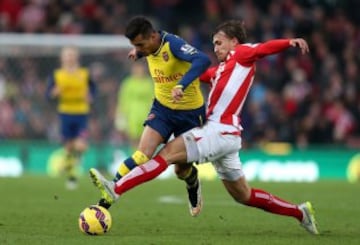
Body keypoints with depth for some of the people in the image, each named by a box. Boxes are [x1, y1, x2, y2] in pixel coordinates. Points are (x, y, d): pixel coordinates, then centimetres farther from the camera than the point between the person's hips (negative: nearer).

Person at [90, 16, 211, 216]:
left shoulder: (173, 44, -26)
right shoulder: (150, 46, -4)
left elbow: (203, 60, -45)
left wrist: (181, 85, -54)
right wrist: (139, 53, 14)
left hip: (189, 112, -5)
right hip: (162, 108, 5)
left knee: (182, 170, 7)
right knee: (144, 154, -18)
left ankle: (193, 185, 44)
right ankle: (109, 196, -29)